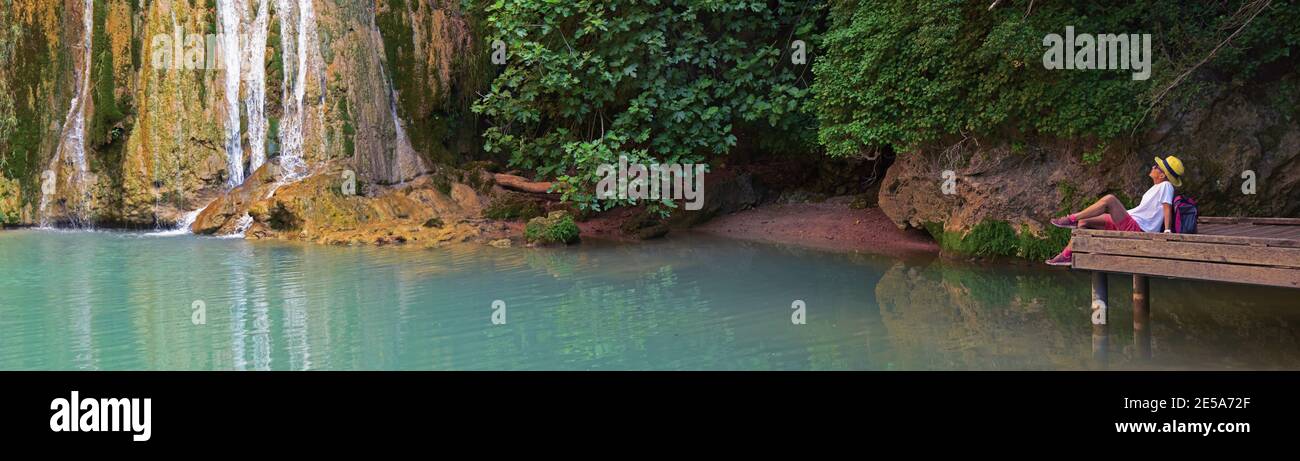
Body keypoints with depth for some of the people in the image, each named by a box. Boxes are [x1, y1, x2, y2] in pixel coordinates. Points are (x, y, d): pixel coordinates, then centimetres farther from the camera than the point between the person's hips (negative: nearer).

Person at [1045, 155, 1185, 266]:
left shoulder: (1166, 186, -8)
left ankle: (1072, 219, -15)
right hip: (1128, 224, 11)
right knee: (1084, 222, 10)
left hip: (1135, 228, -11)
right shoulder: (1157, 187, 21)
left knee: (1109, 199, -27)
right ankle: (1067, 255, 8)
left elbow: (1167, 208, -18)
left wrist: (1167, 231, -28)